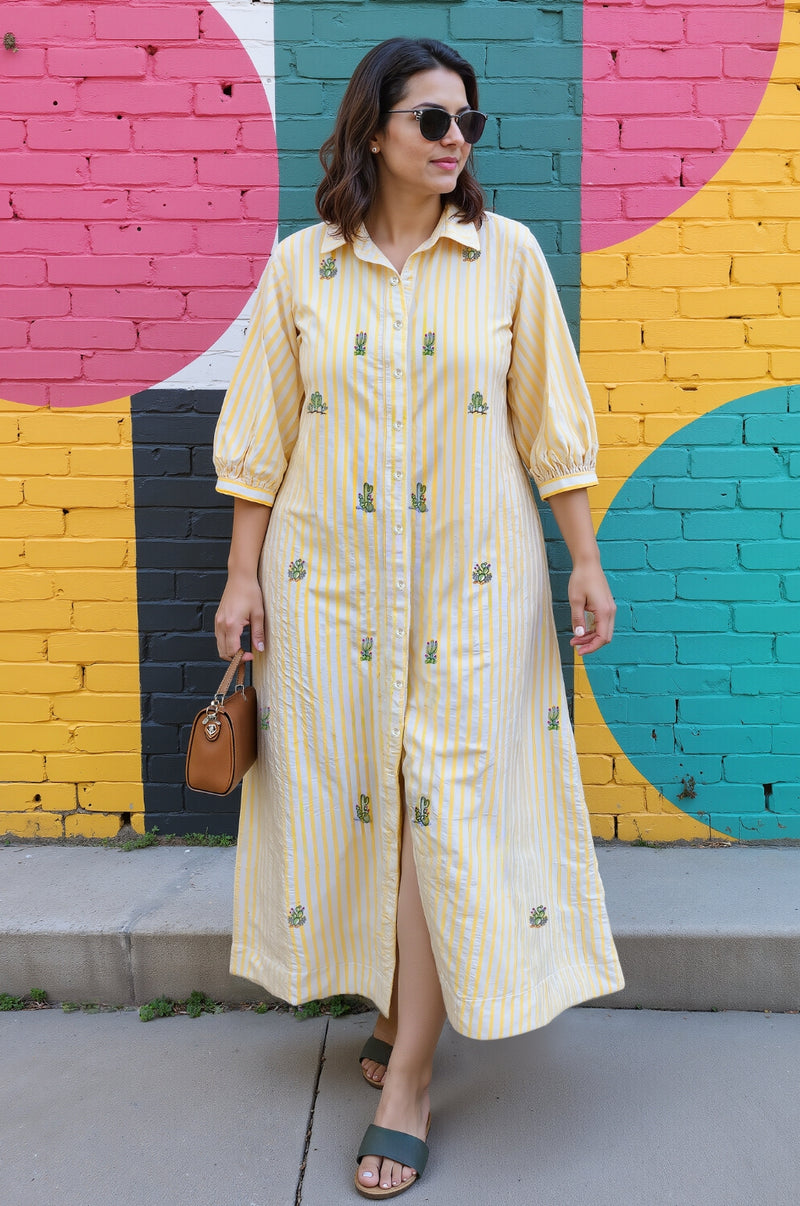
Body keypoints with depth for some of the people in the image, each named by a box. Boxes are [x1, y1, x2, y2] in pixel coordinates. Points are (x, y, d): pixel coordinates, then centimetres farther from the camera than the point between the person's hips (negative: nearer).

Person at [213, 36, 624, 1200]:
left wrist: (586, 561, 1)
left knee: (448, 807, -2)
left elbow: (551, 423, 4)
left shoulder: (508, 255, 2)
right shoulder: (302, 265, 4)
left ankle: (409, 1077, 11)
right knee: (352, 797, 9)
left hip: (471, 578, -1)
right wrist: (244, 574, 2)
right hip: (330, 577, 2)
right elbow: (264, 435, 5)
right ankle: (406, 1007, 32)